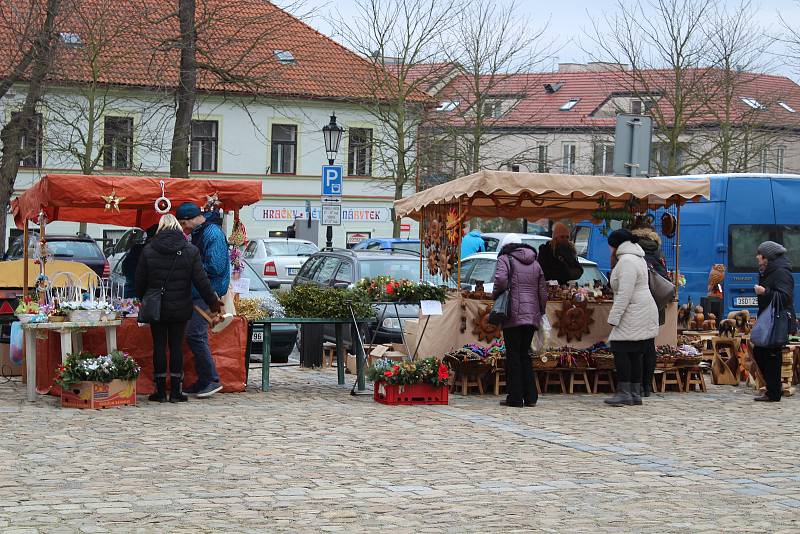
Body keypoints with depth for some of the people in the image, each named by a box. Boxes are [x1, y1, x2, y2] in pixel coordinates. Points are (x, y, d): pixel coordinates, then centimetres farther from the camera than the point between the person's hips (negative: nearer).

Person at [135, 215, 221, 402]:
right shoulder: (190, 251, -4)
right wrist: (213, 302, 6)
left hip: (156, 308, 0)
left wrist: (142, 299, 19)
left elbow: (140, 281, 1)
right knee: (176, 345, 6)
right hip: (180, 309, 0)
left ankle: (160, 391, 7)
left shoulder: (148, 250, -3)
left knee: (159, 346, 6)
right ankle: (175, 391, 6)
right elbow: (201, 281, -5)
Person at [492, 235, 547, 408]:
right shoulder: (535, 264, 17)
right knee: (525, 354, 14)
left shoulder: (505, 259, 0)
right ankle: (530, 397, 11)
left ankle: (515, 398, 0)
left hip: (514, 316, -5)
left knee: (513, 356, 0)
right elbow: (543, 292, 16)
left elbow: (501, 280, -18)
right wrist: (541, 313, 24)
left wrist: (495, 295, -1)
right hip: (532, 316, 5)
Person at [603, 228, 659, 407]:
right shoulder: (636, 257, 19)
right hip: (644, 314, 11)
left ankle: (624, 393, -11)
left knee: (620, 350, -10)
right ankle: (635, 394, 11)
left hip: (634, 316, -11)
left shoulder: (627, 261, -15)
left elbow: (624, 294, -21)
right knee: (635, 354, 10)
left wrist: (614, 318, -20)